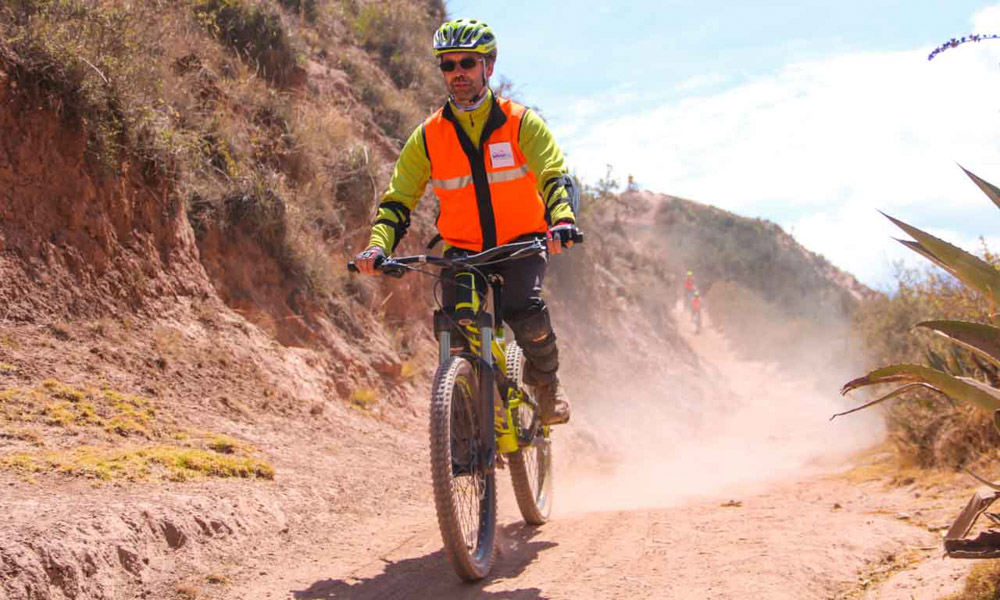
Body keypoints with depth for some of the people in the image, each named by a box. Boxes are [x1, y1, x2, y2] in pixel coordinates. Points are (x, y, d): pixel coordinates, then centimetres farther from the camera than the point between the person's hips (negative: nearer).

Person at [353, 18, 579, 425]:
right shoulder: (428, 136, -2)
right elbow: (398, 199, -1)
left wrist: (562, 220, -39)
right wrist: (378, 245, -20)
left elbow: (555, 176, -17)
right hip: (462, 250, 2)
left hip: (522, 244, -2)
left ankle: (546, 381, 2)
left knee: (525, 312, -28)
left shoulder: (521, 123, -7)